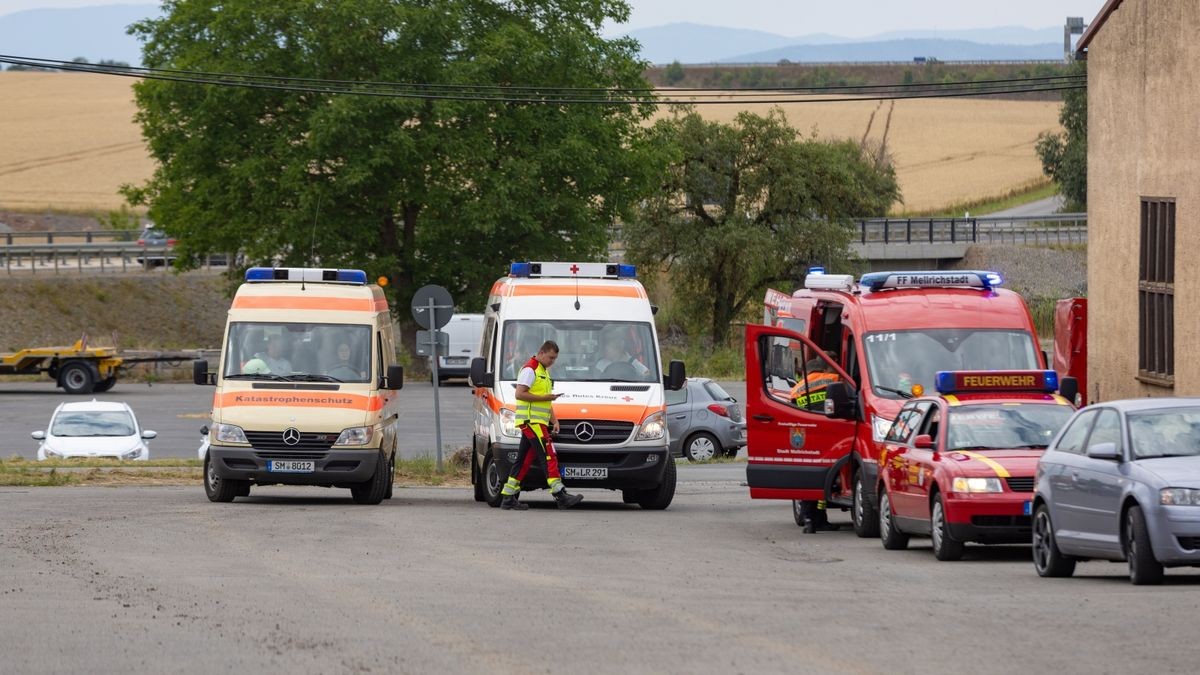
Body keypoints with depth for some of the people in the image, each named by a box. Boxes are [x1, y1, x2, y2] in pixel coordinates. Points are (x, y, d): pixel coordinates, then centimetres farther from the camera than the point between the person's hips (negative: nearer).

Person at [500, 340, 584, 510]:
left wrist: (554, 421, 18)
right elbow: (519, 394, -17)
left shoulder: (544, 372, 23)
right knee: (549, 456, -15)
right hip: (531, 420, -10)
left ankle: (508, 497, 10)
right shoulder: (530, 369, -8)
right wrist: (544, 397, -16)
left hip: (539, 423, 10)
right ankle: (560, 495, -21)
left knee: (524, 460, 9)